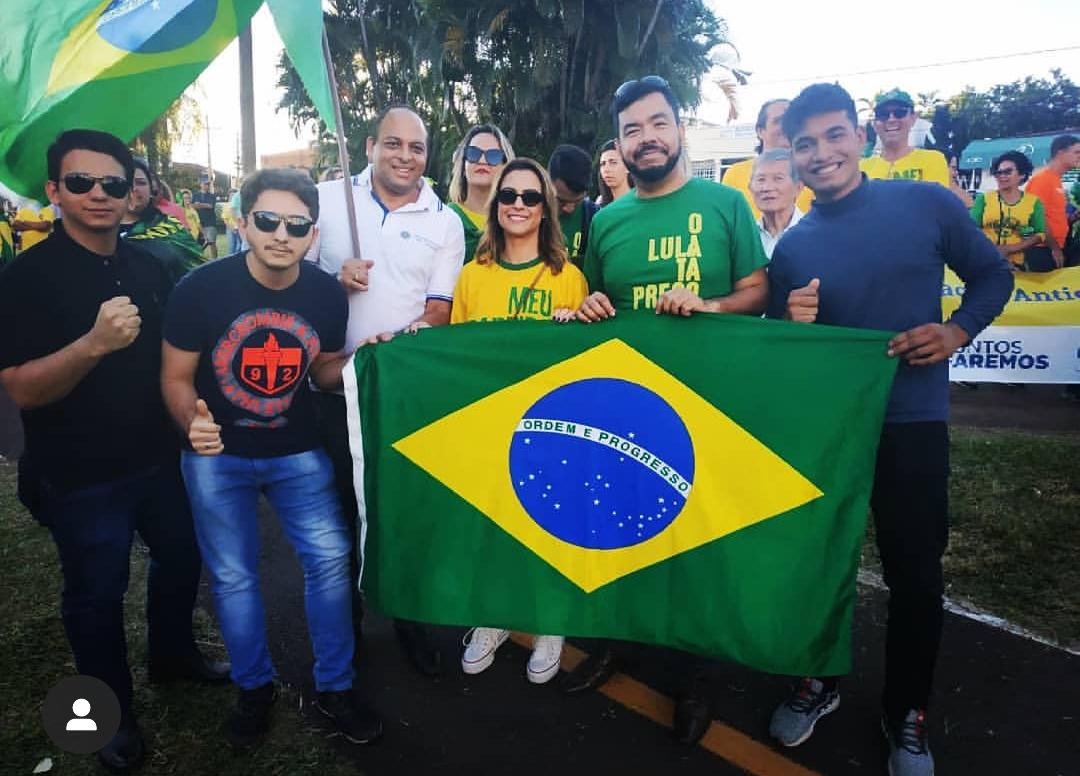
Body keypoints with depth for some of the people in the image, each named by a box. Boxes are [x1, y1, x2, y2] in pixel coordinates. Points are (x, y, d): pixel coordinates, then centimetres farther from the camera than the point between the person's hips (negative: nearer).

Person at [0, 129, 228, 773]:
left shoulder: (148, 267, 3)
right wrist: (94, 342, -37)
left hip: (158, 458, 6)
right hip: (80, 477, -5)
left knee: (182, 555, 21)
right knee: (97, 594, 10)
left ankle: (174, 655, 46)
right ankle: (112, 711, 32)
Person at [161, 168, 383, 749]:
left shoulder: (327, 294, -9)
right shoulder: (201, 288, -16)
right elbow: (176, 376, -8)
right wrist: (192, 422, -29)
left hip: (298, 452, 2)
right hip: (217, 456, -1)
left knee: (329, 558, 0)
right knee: (233, 576, 10)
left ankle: (334, 687, 21)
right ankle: (254, 687, 34)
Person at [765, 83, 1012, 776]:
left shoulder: (928, 204, -3)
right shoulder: (792, 248, 2)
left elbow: (993, 275, 8)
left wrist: (957, 331, -9)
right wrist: (794, 326, -15)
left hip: (911, 422, -1)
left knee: (915, 574, 7)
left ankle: (908, 715, 30)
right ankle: (819, 681, 36)